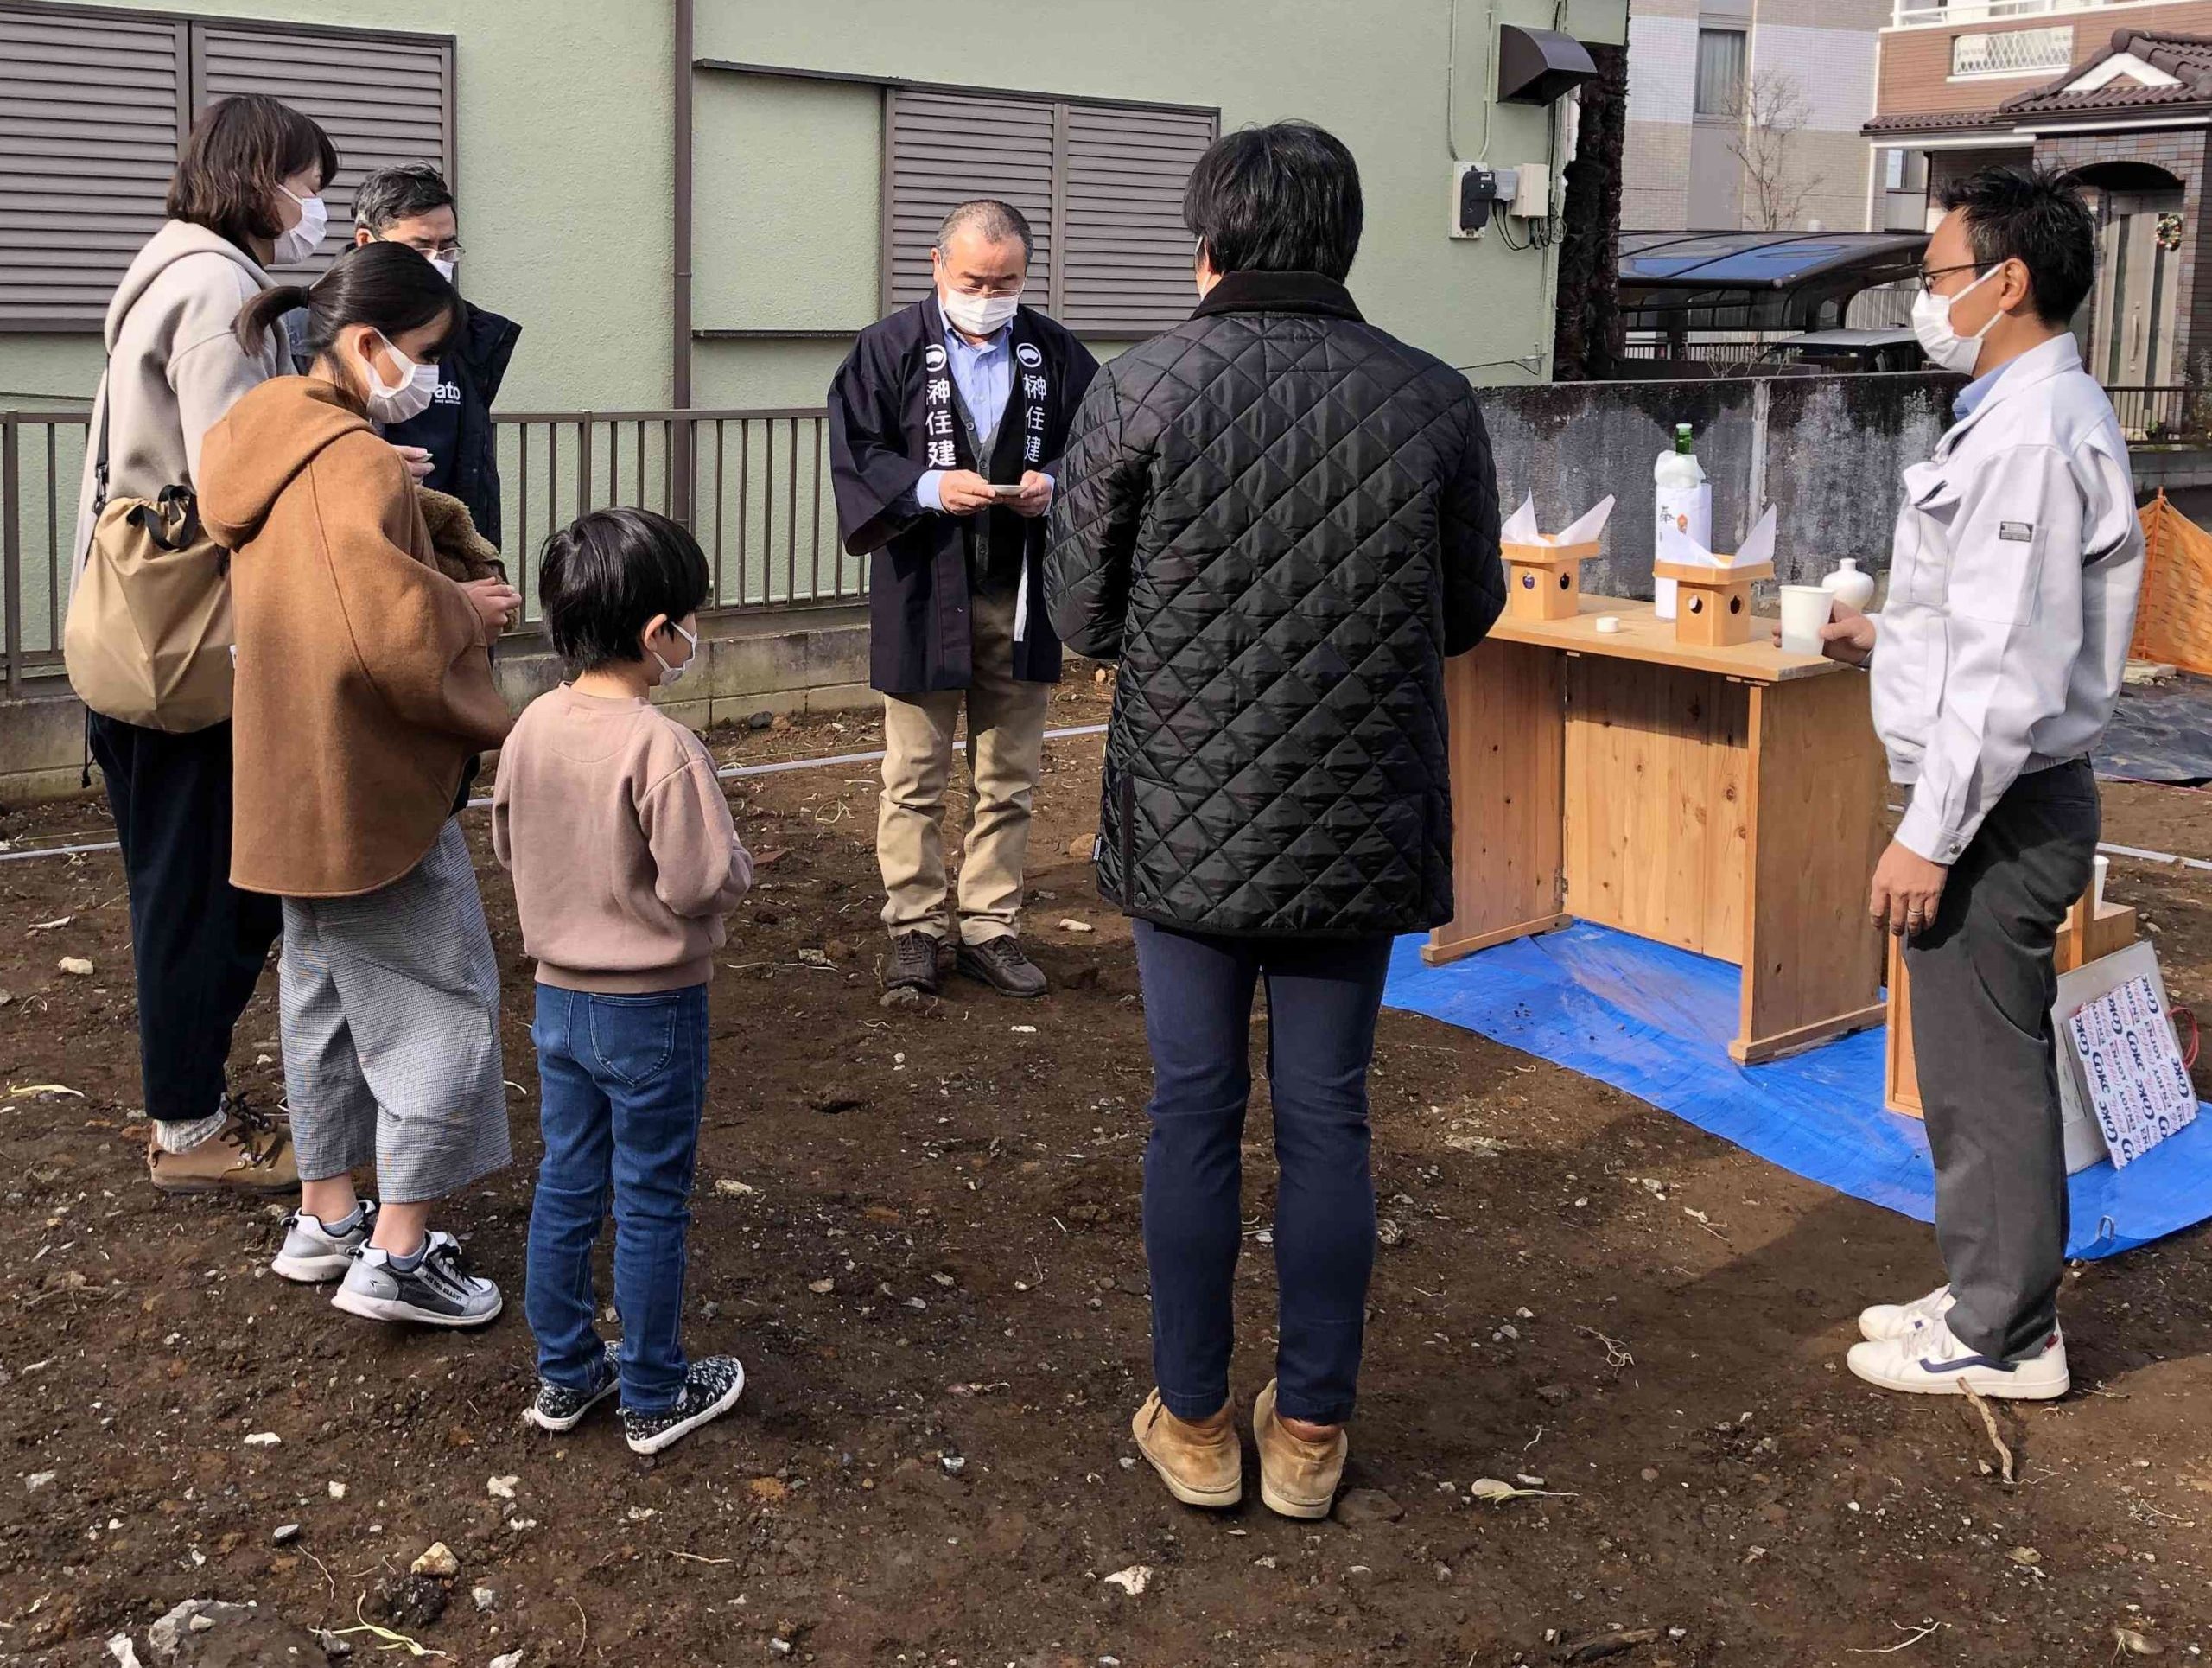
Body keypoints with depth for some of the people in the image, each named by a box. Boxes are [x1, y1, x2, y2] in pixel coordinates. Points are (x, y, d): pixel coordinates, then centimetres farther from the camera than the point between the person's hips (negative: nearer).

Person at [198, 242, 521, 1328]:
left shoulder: (267, 443, 8)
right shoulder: (357, 465, -22)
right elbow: (392, 635, -31)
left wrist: (453, 602, 2)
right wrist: (479, 663, -15)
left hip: (297, 786, 10)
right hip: (374, 788, -10)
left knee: (323, 994, 19)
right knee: (443, 1008, 0)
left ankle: (325, 1216, 30)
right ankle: (397, 1257, 5)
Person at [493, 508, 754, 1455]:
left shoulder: (532, 727, -2)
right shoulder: (662, 748, -24)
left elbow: (506, 844, 10)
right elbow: (705, 883, -25)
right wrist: (736, 860, -5)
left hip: (558, 995, 6)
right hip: (653, 1009, -6)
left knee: (566, 1188, 17)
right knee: (652, 1205, 6)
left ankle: (564, 1375, 29)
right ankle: (655, 1399, 19)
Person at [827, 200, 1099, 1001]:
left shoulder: (1056, 353, 5)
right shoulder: (888, 349, -2)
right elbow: (855, 453, -5)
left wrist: (1056, 484, -12)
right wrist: (929, 488, -21)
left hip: (1020, 597, 3)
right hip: (922, 597, -2)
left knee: (1009, 778, 10)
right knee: (915, 778, 5)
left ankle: (990, 927, 21)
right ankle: (915, 929, 15)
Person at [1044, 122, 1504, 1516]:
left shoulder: (1143, 392, -9)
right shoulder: (1434, 402, -3)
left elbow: (1080, 616, -3)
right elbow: (1470, 614, 7)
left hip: (1188, 818, -1)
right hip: (1360, 826, 1)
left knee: (1195, 1113, 11)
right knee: (1328, 1118, 12)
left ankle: (1194, 1423, 22)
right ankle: (1311, 1429, 21)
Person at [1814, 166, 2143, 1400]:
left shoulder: (2032, 435, -21)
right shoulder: (2033, 415, 13)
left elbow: (2015, 665, -24)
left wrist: (1931, 833, -21)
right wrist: (1894, 639, 17)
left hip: (1998, 803, -11)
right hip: (2005, 794, 11)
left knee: (1986, 1071, 0)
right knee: (1985, 1064, 18)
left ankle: (2004, 1339, 13)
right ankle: (1989, 1298, 31)